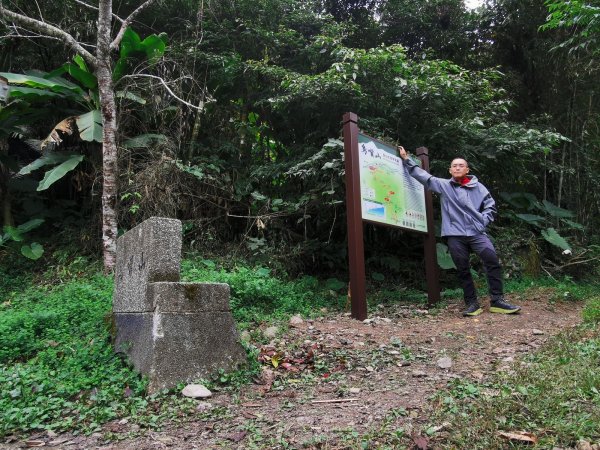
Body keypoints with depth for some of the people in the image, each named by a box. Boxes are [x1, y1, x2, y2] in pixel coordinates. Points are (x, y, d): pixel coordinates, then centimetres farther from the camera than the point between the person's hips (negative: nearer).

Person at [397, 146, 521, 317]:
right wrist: (406, 158, 7)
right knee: (463, 270, 3)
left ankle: (497, 301, -3)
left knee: (493, 262, -12)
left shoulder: (477, 187, 10)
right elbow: (422, 175, 8)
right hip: (455, 235, 0)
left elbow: (490, 206, 14)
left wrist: (482, 221, -1)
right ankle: (472, 304, 14)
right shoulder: (443, 185, 9)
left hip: (477, 233, 0)